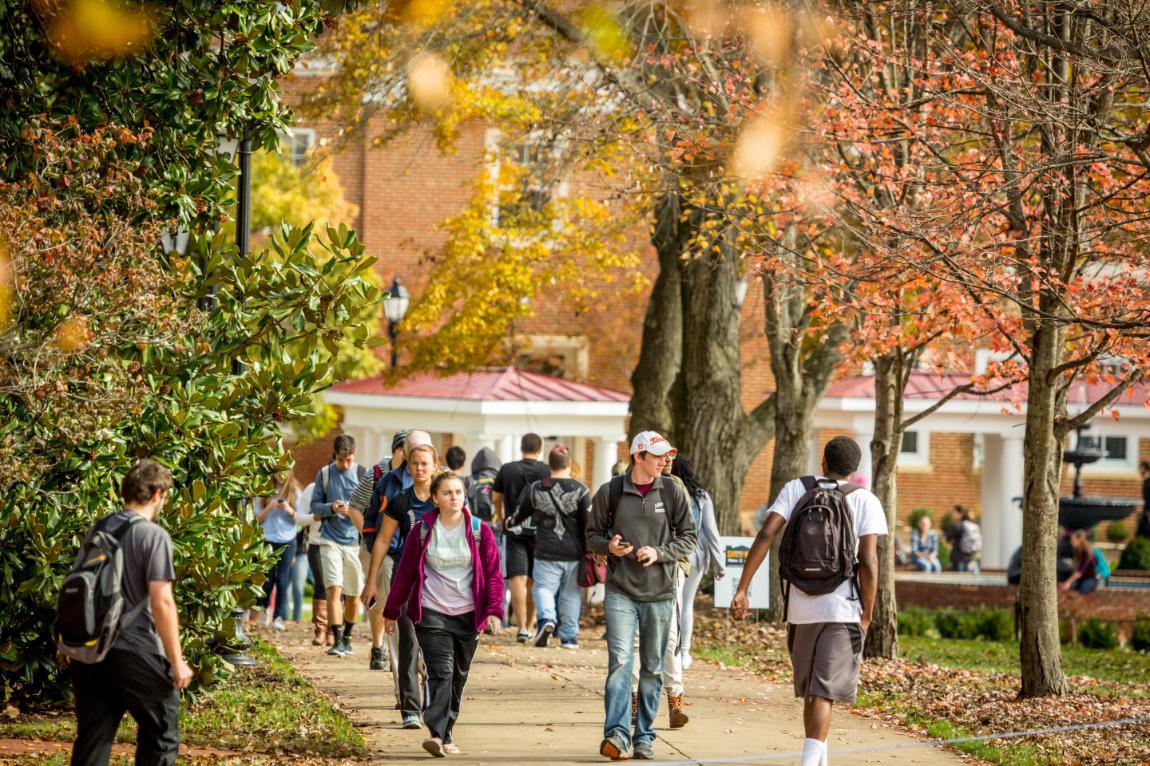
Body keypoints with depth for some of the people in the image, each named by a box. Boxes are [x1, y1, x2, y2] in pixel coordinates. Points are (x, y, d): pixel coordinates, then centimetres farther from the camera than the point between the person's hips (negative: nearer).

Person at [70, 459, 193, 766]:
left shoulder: (97, 530, 10)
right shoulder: (153, 536, -11)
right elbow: (161, 602, -16)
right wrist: (177, 661, -10)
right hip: (136, 655, -6)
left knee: (91, 741, 8)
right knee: (161, 739, 10)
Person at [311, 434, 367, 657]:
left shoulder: (363, 474, 0)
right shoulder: (325, 474, 3)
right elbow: (315, 506, 6)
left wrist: (355, 512, -19)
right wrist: (331, 508, -14)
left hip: (355, 541, 1)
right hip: (330, 540, -1)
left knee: (354, 595, 9)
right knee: (335, 589, -14)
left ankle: (347, 636, 29)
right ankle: (337, 641, -14)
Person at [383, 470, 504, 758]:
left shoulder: (479, 531, 1)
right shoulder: (422, 531, -1)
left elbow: (493, 573, 1)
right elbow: (405, 573, 5)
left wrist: (494, 610, -10)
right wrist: (391, 611, 9)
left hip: (467, 615, 2)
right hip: (431, 613, -2)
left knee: (458, 677, 8)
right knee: (441, 672, -16)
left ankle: (445, 734, 20)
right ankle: (437, 733, -24)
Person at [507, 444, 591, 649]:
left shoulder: (535, 489, 1)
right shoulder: (580, 490, -4)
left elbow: (521, 513, 17)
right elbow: (588, 524, -4)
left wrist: (509, 523, 39)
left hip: (546, 553, -1)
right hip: (574, 553, 1)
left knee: (543, 587, 5)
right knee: (571, 593, 10)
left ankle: (546, 617, -23)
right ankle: (569, 636, 12)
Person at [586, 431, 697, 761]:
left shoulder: (673, 492, 1)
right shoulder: (610, 492, 0)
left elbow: (688, 539, 4)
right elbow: (593, 535, 9)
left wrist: (659, 553, -12)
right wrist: (609, 546, -12)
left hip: (659, 593, 2)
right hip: (620, 591, -2)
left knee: (652, 668, 8)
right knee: (619, 660, -15)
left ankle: (644, 736, 17)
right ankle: (617, 733, -18)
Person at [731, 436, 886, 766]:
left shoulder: (795, 488, 5)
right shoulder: (865, 500, -1)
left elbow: (765, 535, -7)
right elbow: (868, 561, -10)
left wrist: (742, 589, -6)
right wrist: (867, 615, -1)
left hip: (800, 608, 3)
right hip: (843, 608, -3)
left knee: (810, 690, 18)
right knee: (824, 692, -4)